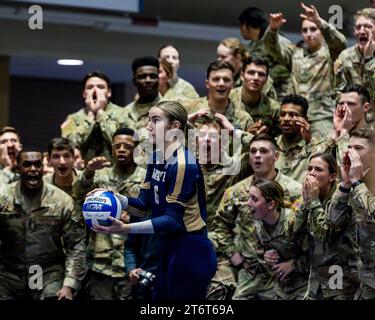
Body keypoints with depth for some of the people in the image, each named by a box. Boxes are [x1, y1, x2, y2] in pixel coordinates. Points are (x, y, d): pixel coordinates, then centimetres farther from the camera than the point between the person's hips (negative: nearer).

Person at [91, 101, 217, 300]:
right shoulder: (156, 158, 9)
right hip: (168, 250, 9)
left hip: (190, 254, -9)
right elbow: (144, 203, 9)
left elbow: (173, 220, -22)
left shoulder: (183, 164, -20)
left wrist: (126, 229, -28)